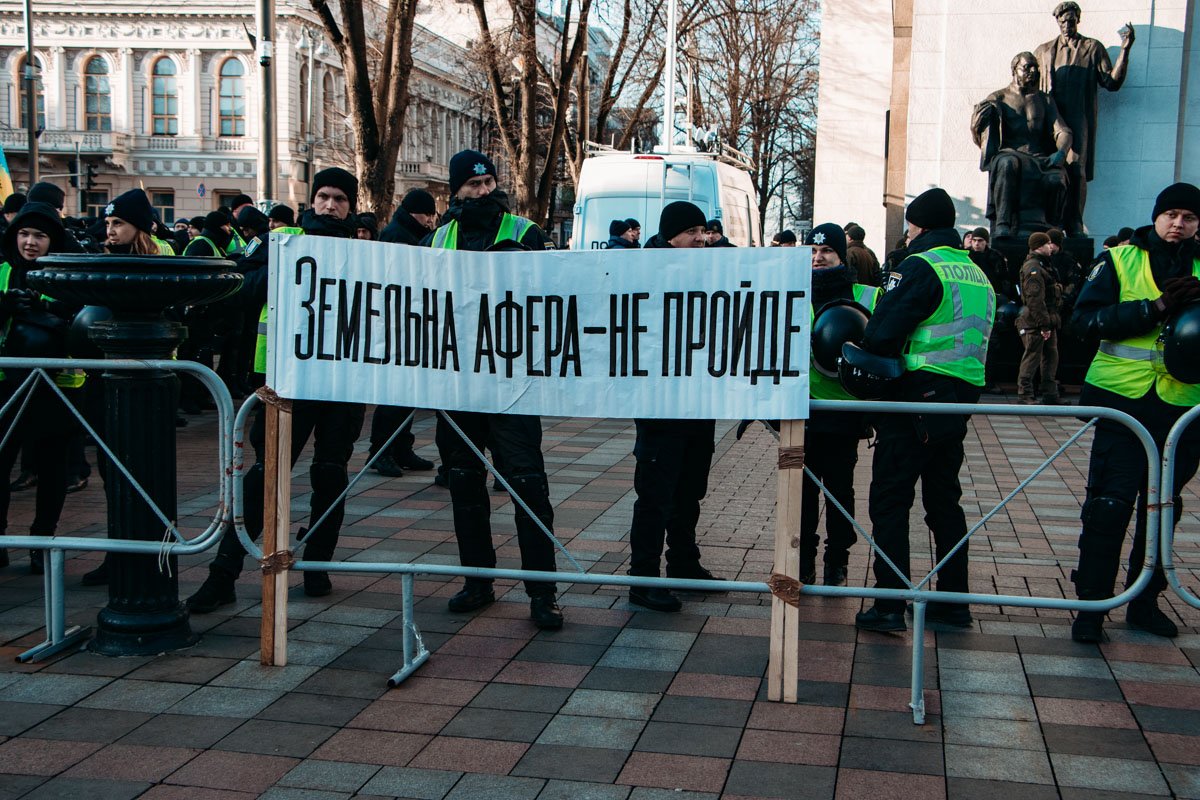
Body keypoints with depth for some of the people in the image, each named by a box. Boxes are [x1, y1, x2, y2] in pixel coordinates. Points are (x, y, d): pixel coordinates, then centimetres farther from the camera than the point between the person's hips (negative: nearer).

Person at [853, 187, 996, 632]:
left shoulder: (919, 266, -10)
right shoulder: (977, 274, 17)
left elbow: (881, 333, -16)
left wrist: (866, 363, 1)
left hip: (917, 395, -8)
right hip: (960, 400, 8)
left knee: (890, 500, -3)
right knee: (944, 500, 16)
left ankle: (890, 605, -5)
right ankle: (953, 601, 20)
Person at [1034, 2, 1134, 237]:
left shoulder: (1093, 48, 13)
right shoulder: (1044, 50, 20)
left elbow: (1112, 82, 7)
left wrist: (1125, 50, -4)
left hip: (1080, 119, -2)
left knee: (1076, 170, -13)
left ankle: (1074, 224, -11)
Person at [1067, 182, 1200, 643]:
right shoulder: (1121, 259, 1)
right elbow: (1085, 319, -9)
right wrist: (1153, 308, -19)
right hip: (1123, 398, -3)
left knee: (1163, 505, 11)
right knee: (1110, 504, -4)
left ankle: (1145, 601, 23)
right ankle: (1091, 605, 4)